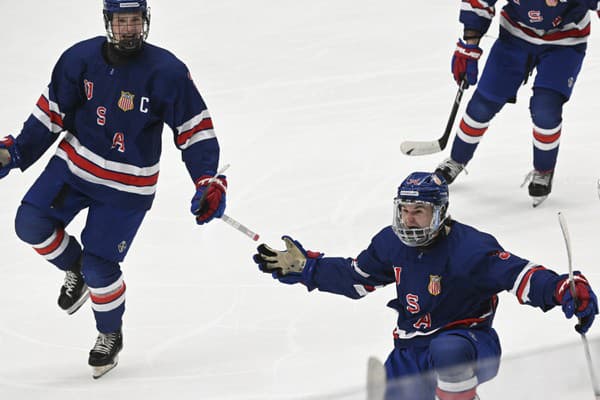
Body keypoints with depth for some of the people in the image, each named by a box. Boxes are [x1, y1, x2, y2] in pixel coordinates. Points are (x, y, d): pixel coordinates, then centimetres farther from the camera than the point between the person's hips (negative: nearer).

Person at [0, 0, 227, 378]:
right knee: (31, 223, -13)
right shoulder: (80, 59, -9)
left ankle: (111, 335, 23)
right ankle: (74, 266, 19)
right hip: (75, 163, 4)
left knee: (100, 266, -6)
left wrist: (209, 182, -20)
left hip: (128, 185, -4)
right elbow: (52, 112, 3)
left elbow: (195, 128, -11)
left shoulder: (168, 73, -17)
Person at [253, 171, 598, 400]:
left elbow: (520, 275, -29)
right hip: (414, 349, 6)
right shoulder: (392, 243, 0)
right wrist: (303, 267, 12)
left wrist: (564, 290, -46)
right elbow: (355, 277, 16)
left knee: (447, 349, -42)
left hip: (471, 344, -6)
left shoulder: (469, 247, -22)